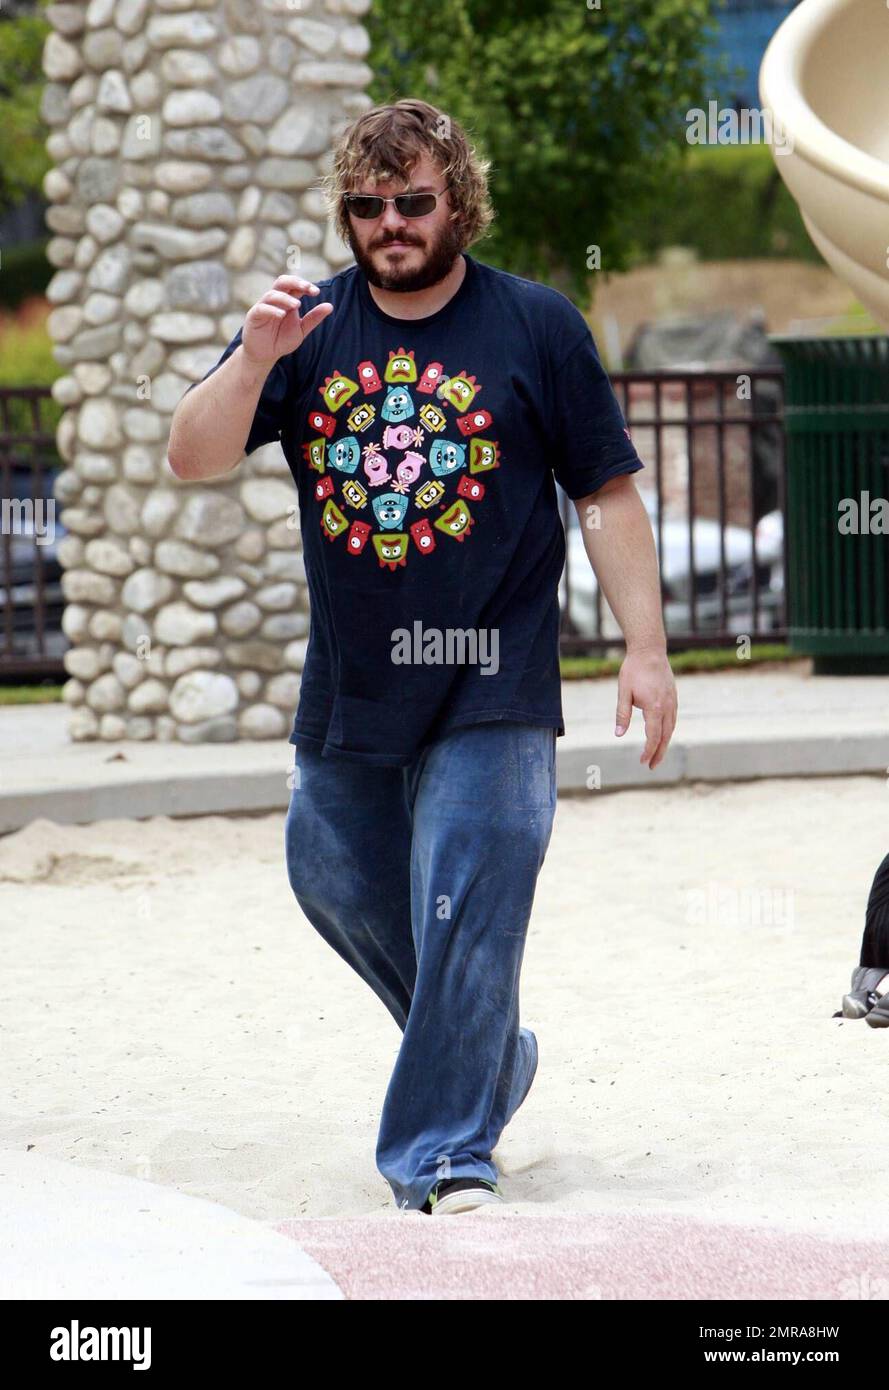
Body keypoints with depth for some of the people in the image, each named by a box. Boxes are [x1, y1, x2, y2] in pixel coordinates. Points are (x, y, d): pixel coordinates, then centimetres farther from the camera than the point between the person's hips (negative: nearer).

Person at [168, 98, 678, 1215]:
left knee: (462, 915, -9)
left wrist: (644, 648, -4)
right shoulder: (306, 330, 4)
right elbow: (194, 458, -5)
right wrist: (255, 359, -22)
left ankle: (446, 1151, -1)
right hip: (346, 692, 4)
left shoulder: (538, 327, -2)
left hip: (491, 694, -4)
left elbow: (606, 495, 1)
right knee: (339, 885, 16)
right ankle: (488, 1058, 38)